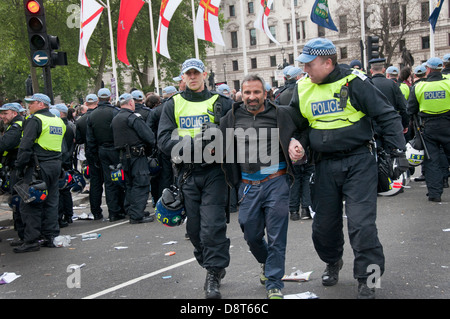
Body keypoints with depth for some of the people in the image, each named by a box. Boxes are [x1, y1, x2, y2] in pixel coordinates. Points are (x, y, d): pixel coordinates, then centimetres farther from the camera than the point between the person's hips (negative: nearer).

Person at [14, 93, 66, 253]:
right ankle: (51, 237, 16)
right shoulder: (58, 121, 15)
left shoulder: (35, 120, -10)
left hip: (38, 167, -8)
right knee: (51, 202, 13)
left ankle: (31, 240, -3)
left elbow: (25, 145, -15)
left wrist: (19, 167, -12)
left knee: (30, 203, -3)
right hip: (55, 165, 8)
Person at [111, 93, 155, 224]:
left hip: (123, 156, 8)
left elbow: (117, 139, 15)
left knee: (130, 184, 17)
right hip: (137, 155, -8)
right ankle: (137, 215, -8)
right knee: (141, 184, -5)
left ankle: (131, 211, 22)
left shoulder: (115, 119, 12)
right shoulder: (133, 117, -13)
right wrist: (148, 150, 1)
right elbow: (149, 137, -16)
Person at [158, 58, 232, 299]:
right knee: (194, 227, 8)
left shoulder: (220, 102, 7)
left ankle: (213, 275, 0)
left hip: (213, 171, -2)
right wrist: (194, 144, -16)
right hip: (187, 173, 3)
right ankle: (213, 266, 27)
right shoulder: (173, 105, 10)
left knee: (213, 225, -9)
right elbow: (164, 140, -1)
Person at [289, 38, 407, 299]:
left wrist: (399, 151, -12)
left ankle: (367, 278, 8)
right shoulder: (303, 89, 4)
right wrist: (293, 142, -2)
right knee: (324, 223, 12)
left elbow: (387, 116, -8)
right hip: (325, 164, 5)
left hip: (359, 162, -5)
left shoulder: (353, 82, -11)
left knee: (361, 223, -9)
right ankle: (333, 262, 40)